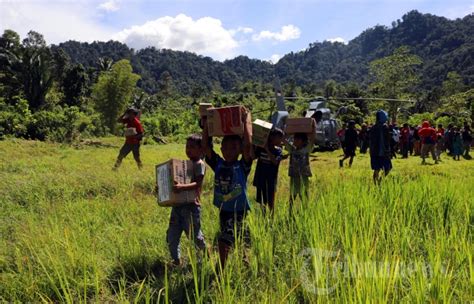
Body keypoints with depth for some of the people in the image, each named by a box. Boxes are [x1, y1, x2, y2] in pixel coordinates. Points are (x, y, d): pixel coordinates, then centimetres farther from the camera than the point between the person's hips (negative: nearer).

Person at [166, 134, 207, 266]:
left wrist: (182, 187, -37)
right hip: (178, 205, 8)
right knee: (171, 237, 9)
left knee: (195, 236, 6)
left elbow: (197, 184, -21)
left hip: (191, 206, -8)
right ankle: (177, 261, 23)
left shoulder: (200, 164, -9)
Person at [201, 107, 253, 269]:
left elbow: (248, 145, -25)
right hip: (223, 209, 5)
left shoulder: (242, 166, -11)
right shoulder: (218, 164, 0)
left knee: (224, 241, -3)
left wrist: (245, 122, -23)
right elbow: (205, 146, -5)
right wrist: (206, 125, -11)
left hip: (238, 210, -4)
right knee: (237, 241, 19)